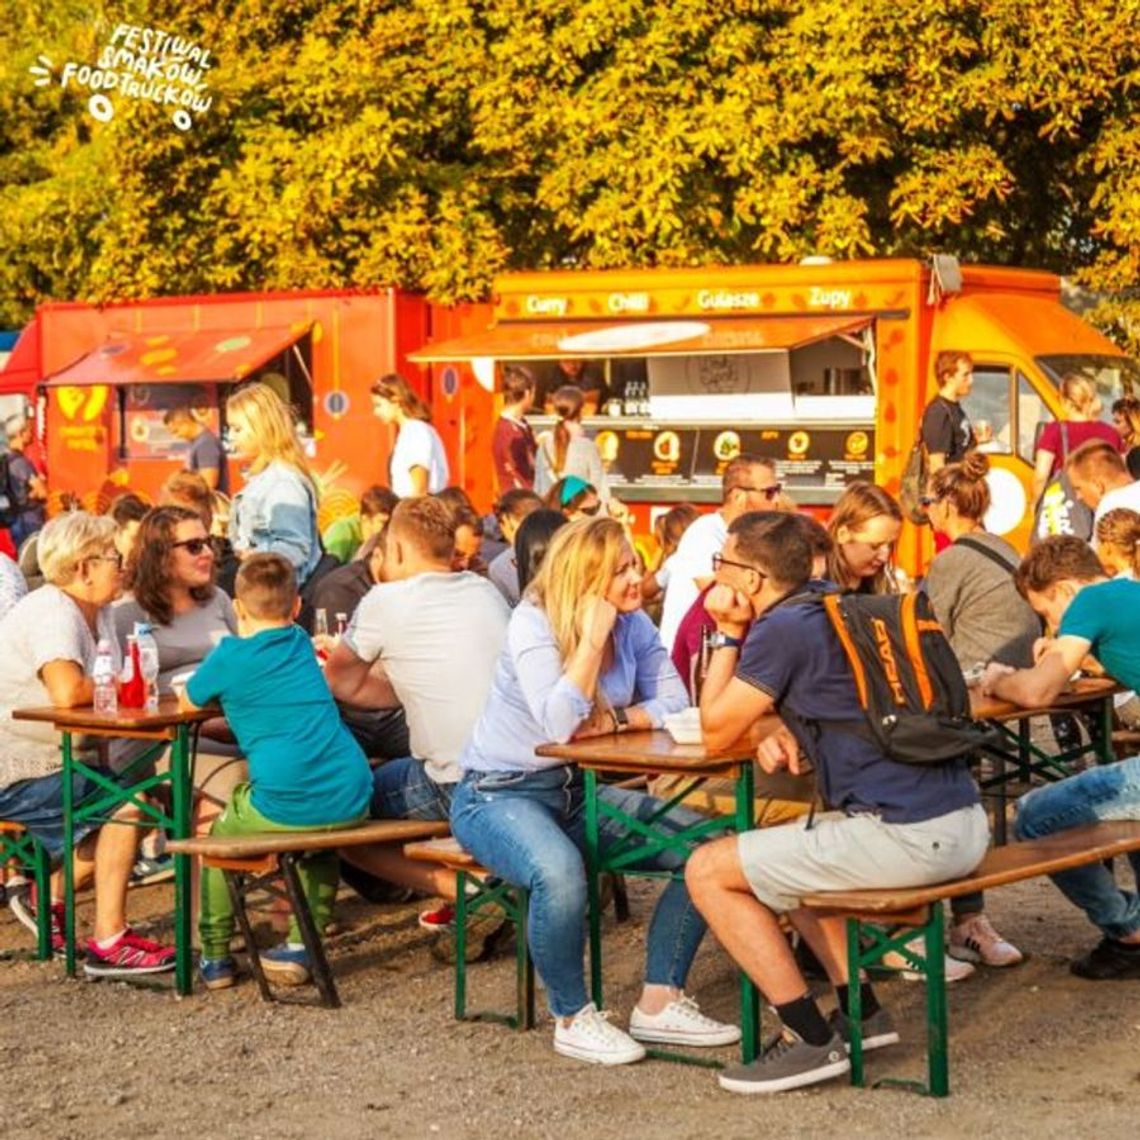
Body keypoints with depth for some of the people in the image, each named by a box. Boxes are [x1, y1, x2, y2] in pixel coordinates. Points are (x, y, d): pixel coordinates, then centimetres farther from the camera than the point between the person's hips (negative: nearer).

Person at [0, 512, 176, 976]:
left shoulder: (96, 612, 11)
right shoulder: (53, 614, -21)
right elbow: (67, 692, -36)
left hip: (52, 760, 10)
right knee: (127, 806, -18)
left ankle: (49, 898, 22)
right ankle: (109, 945, -12)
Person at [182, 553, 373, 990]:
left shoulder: (231, 656, 2)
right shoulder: (300, 644, 19)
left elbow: (188, 701, 19)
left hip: (284, 805, -5)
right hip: (350, 802, 5)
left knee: (220, 835, 25)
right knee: (319, 846, 38)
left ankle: (214, 955, 25)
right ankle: (302, 945, 28)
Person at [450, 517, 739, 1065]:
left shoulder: (633, 625, 0)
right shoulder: (532, 623, -18)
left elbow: (673, 705, -7)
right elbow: (560, 723, -30)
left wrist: (615, 721, -22)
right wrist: (592, 636, -26)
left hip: (582, 793, 7)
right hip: (499, 793, -7)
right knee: (560, 871, -38)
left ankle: (659, 1002, -1)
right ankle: (573, 1019, -14)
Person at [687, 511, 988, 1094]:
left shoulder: (782, 628, -9)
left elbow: (716, 733, 0)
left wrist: (728, 633, 6)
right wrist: (790, 738, 9)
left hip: (905, 837, -9)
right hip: (965, 821, 9)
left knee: (708, 870, 0)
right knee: (784, 853, 31)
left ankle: (810, 1039, 1)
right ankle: (860, 1010, 26)